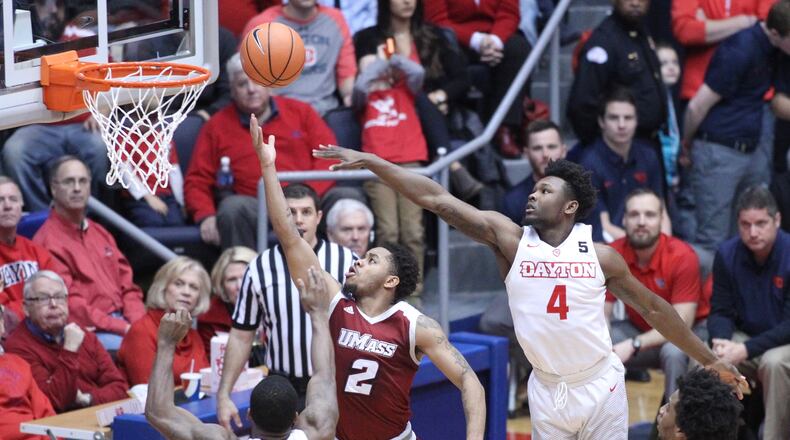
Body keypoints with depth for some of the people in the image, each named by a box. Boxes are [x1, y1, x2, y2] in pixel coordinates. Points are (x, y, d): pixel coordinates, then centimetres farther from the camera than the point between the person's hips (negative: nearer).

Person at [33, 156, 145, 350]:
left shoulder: (100, 233, 22)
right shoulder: (47, 241, -4)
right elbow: (72, 306, -12)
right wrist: (123, 328, -15)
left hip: (124, 321, 8)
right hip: (92, 332, -7)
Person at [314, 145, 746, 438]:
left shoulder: (600, 256, -6)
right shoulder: (510, 239, -5)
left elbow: (653, 308, 5)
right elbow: (437, 199, -10)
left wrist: (710, 361, 7)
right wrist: (369, 162, -15)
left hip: (600, 385, -1)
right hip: (546, 388, 1)